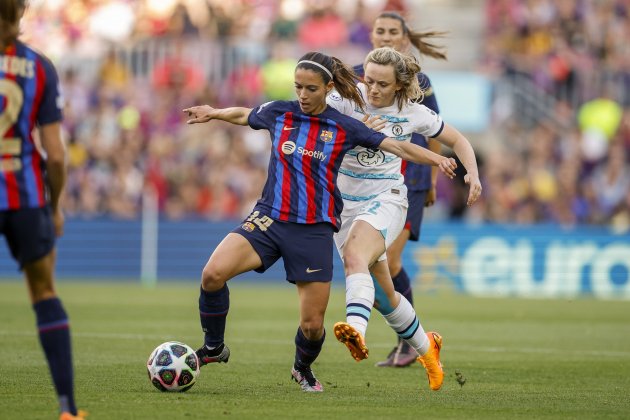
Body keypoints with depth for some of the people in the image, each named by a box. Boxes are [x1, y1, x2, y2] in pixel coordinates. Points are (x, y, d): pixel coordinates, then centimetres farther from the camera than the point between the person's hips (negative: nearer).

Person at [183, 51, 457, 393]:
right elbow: (243, 115, 25)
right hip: (269, 219, 1)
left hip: (315, 230, -1)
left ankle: (303, 368, 35)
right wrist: (212, 114, 38)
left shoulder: (344, 128, 0)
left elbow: (398, 147, -2)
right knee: (213, 274, -24)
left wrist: (436, 159, -15)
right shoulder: (278, 113, 3)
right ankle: (214, 348, 1)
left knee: (312, 325, -2)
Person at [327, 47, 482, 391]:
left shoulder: (413, 114, -4)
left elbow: (457, 141, 9)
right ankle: (425, 347, 35)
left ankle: (356, 328, -58)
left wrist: (473, 174, -7)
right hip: (346, 202, 3)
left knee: (355, 255, -35)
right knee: (382, 294, 11)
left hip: (386, 199, -3)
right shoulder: (348, 98, -7)